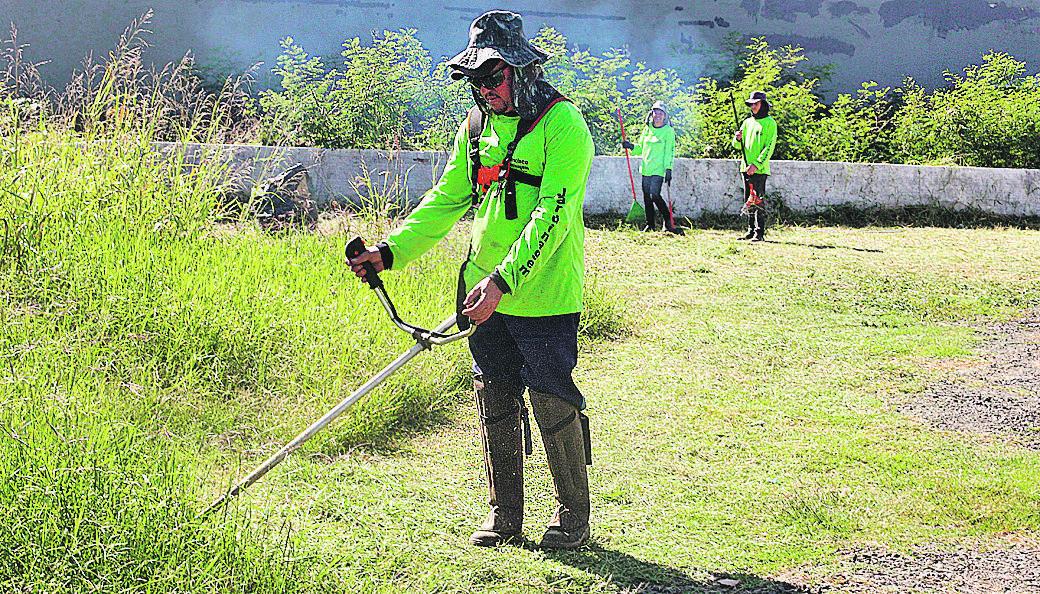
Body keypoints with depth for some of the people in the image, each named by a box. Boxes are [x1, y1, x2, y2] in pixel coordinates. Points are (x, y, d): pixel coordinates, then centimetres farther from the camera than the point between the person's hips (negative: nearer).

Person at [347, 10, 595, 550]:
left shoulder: (562, 125, -12)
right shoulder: (478, 125, 10)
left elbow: (552, 215, -21)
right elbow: (447, 200, 15)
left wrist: (504, 280, -29)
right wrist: (390, 250, 4)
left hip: (544, 297, -6)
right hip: (488, 296, 6)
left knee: (553, 404, -1)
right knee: (494, 402, 10)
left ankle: (573, 515, 17)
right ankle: (504, 516, 22)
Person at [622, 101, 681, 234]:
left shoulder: (668, 131, -1)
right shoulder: (647, 129, 13)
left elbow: (670, 152, -6)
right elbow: (640, 148, 21)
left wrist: (668, 169, -14)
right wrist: (631, 146, 1)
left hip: (659, 169, -6)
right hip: (646, 168, 6)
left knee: (654, 195, -18)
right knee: (647, 197, 5)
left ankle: (669, 222, -9)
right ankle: (650, 224, 16)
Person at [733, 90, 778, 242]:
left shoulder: (769, 123, -4)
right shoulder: (748, 122, 16)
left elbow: (769, 147, -11)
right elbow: (738, 146, 17)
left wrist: (756, 165, -19)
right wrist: (738, 139, -7)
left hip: (760, 168, -7)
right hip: (747, 167, 7)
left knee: (758, 201, -9)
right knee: (749, 201, 9)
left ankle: (760, 233, -10)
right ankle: (751, 231, 15)